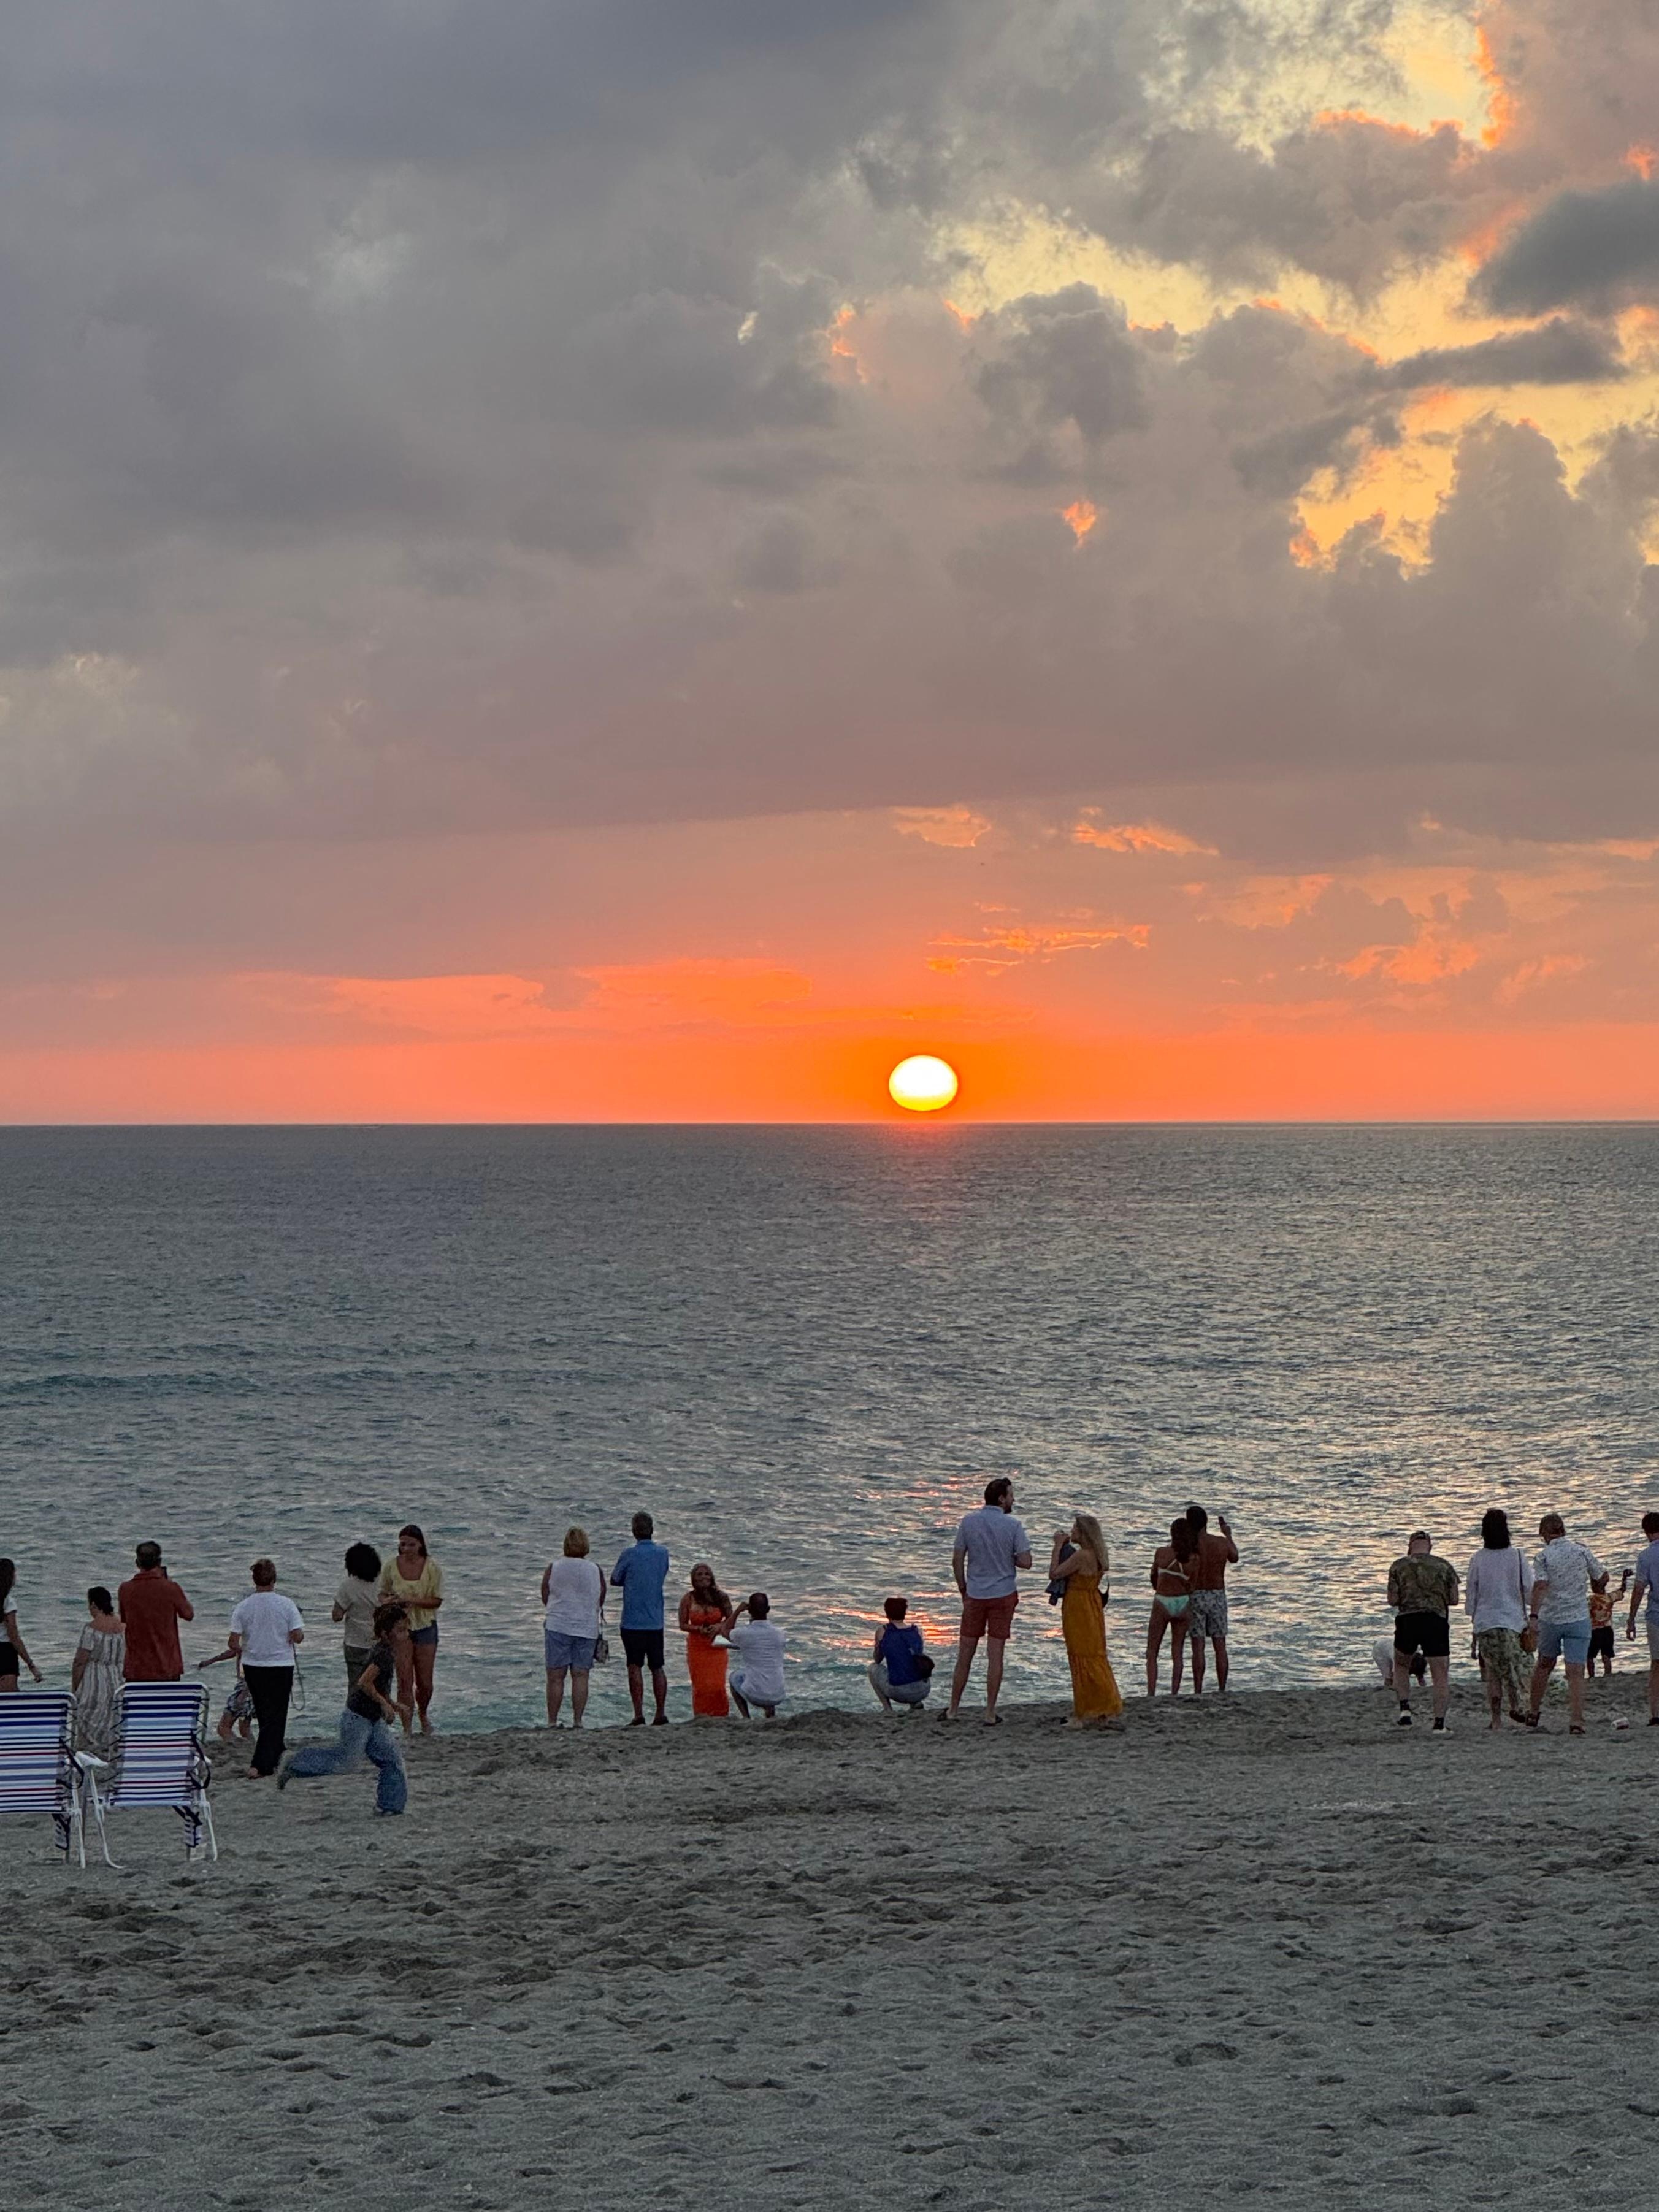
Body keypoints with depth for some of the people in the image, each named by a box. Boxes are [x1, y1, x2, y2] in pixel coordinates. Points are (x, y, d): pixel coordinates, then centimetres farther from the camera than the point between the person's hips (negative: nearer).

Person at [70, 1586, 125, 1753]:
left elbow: (80, 1662, -12)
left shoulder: (92, 1628, -15)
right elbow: (127, 1660, 9)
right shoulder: (122, 1625, 3)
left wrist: (74, 1688, -4)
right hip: (117, 1682, 6)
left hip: (93, 1683, -6)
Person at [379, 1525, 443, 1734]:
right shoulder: (391, 1566, -4)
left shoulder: (432, 1567, -8)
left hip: (425, 1627, 0)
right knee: (404, 1681, -6)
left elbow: (437, 1600, -7)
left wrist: (413, 1601, -22)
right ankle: (407, 1729, 2)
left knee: (425, 1683, 7)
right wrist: (389, 1601, -16)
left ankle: (423, 1714, 38)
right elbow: (383, 1594, 7)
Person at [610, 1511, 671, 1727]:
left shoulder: (630, 1554, -11)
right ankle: (661, 1715, 8)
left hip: (633, 1621, -4)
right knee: (658, 1668, 9)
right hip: (656, 1622, 4)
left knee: (635, 1668, -2)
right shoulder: (663, 1553, 4)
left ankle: (639, 1715, -6)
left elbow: (614, 1580, 0)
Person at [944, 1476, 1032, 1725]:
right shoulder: (1012, 1525, -9)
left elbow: (957, 1561, -1)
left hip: (975, 1595, 2)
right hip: (1004, 1594, -2)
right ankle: (990, 1713, 4)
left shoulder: (968, 1522, -2)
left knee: (965, 1653, 11)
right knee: (995, 1654, 2)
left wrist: (964, 1591, 11)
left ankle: (953, 1709, 16)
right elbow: (1026, 1562, -11)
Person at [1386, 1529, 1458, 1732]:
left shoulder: (1399, 1567, 5)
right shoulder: (1445, 1566, 8)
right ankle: (1439, 1723, -4)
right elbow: (1454, 1600, 5)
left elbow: (1393, 1600, 1)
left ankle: (1405, 1707, 6)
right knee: (1441, 1675, 4)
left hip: (1407, 1620, 0)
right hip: (1436, 1621, 0)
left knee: (1401, 1665, 23)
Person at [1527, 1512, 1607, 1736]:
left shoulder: (1543, 1557, -7)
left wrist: (1534, 1616, -30)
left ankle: (1534, 1712, 31)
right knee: (1576, 1672, -3)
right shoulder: (1582, 1551, -2)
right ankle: (1577, 1721, -14)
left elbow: (1540, 1586, -22)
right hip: (1579, 1618, 0)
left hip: (1550, 1619, 0)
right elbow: (1602, 1577, 8)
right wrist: (1596, 1588, 31)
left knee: (1545, 1664, 22)